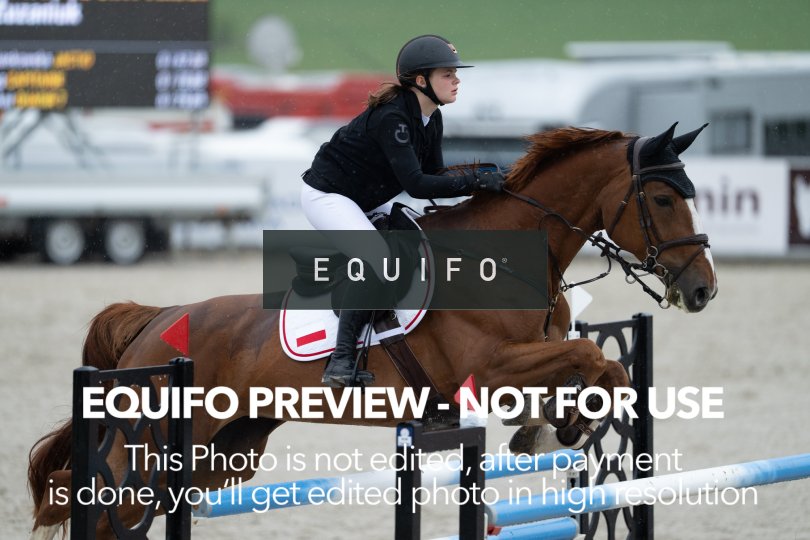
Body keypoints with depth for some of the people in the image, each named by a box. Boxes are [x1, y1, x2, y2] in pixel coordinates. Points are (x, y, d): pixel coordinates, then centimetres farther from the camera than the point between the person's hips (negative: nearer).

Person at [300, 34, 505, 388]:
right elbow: (415, 185, -34)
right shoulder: (392, 117, -29)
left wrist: (482, 179, -11)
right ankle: (341, 363, -28)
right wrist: (474, 182, -35)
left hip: (365, 201, 11)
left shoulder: (430, 119, 0)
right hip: (327, 196, -11)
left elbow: (432, 175, 4)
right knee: (378, 260, -29)